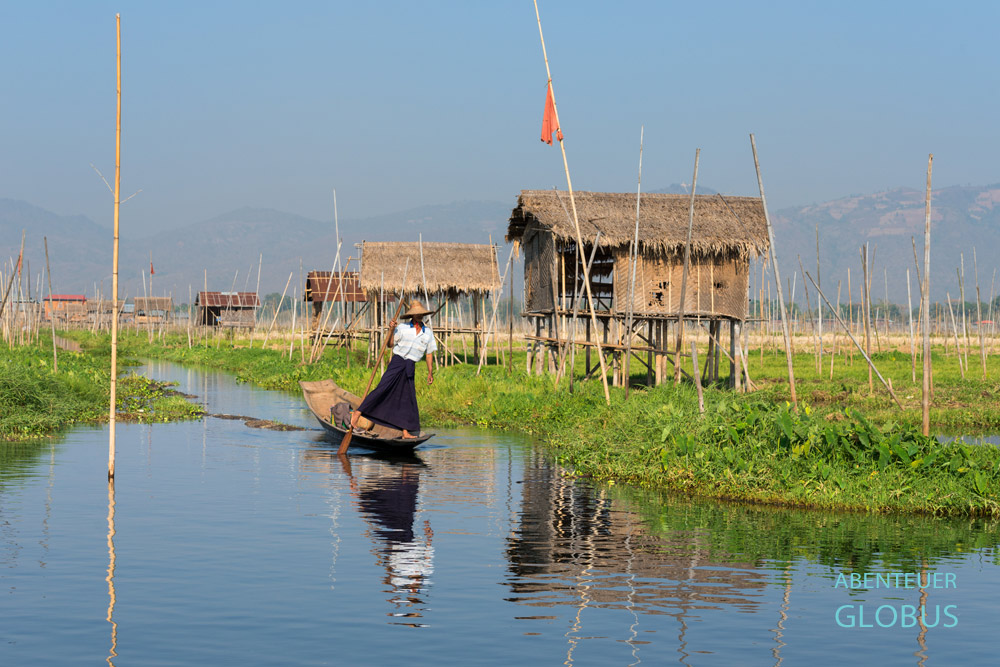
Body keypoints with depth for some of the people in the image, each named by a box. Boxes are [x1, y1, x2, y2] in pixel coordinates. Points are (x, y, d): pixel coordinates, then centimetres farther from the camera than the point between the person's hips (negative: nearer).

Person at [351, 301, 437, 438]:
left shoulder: (428, 333, 10)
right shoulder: (402, 328, 1)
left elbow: (429, 354, 13)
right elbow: (390, 344, 0)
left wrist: (430, 372, 8)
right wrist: (391, 330, -15)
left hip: (410, 368, 4)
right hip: (397, 362, -4)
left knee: (408, 398, 2)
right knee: (382, 389, -17)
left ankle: (405, 432, 5)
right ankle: (358, 412, -16)